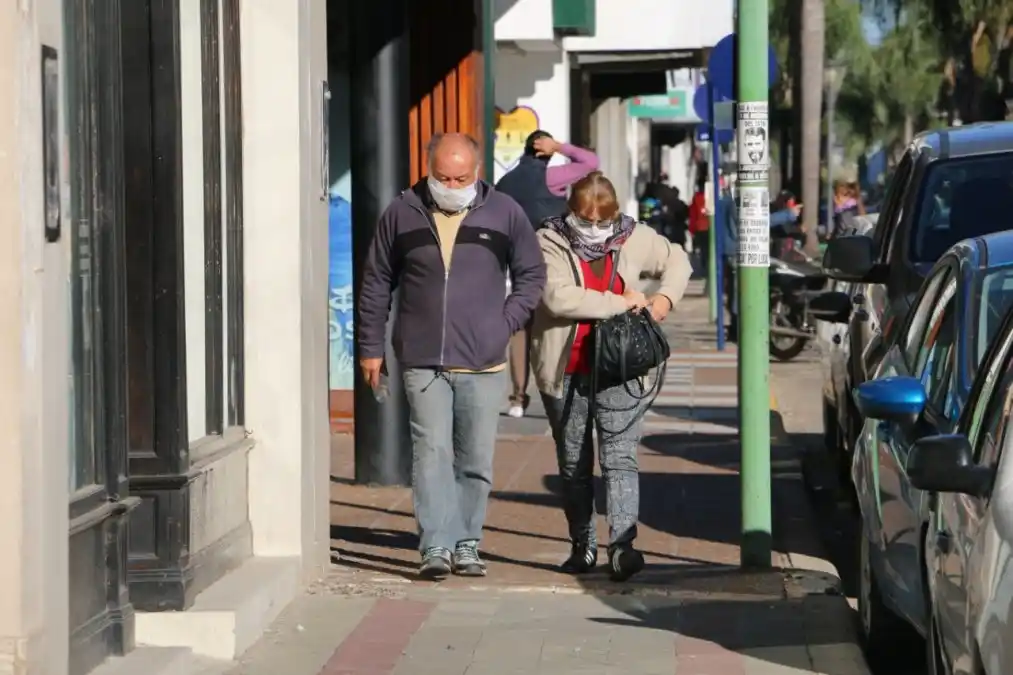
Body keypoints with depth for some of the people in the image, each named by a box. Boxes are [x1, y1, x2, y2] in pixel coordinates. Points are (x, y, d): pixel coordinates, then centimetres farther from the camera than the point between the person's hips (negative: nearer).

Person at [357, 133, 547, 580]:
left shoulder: (504, 213, 4)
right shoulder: (402, 213, 4)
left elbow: (532, 274, 14)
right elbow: (376, 283, 11)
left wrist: (506, 323, 2)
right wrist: (371, 346, 9)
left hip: (483, 362, 1)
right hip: (422, 361, -1)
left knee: (476, 460, 5)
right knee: (431, 454, -10)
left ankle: (466, 543, 15)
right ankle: (436, 547, -12)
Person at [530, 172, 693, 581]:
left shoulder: (633, 239, 4)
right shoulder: (550, 243, -6)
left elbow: (676, 260, 22)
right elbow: (558, 297, -22)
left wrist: (666, 297, 3)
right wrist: (620, 302, -18)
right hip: (565, 372, 0)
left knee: (620, 457, -10)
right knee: (573, 463, 11)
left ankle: (622, 545, -16)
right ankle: (582, 546, 23)